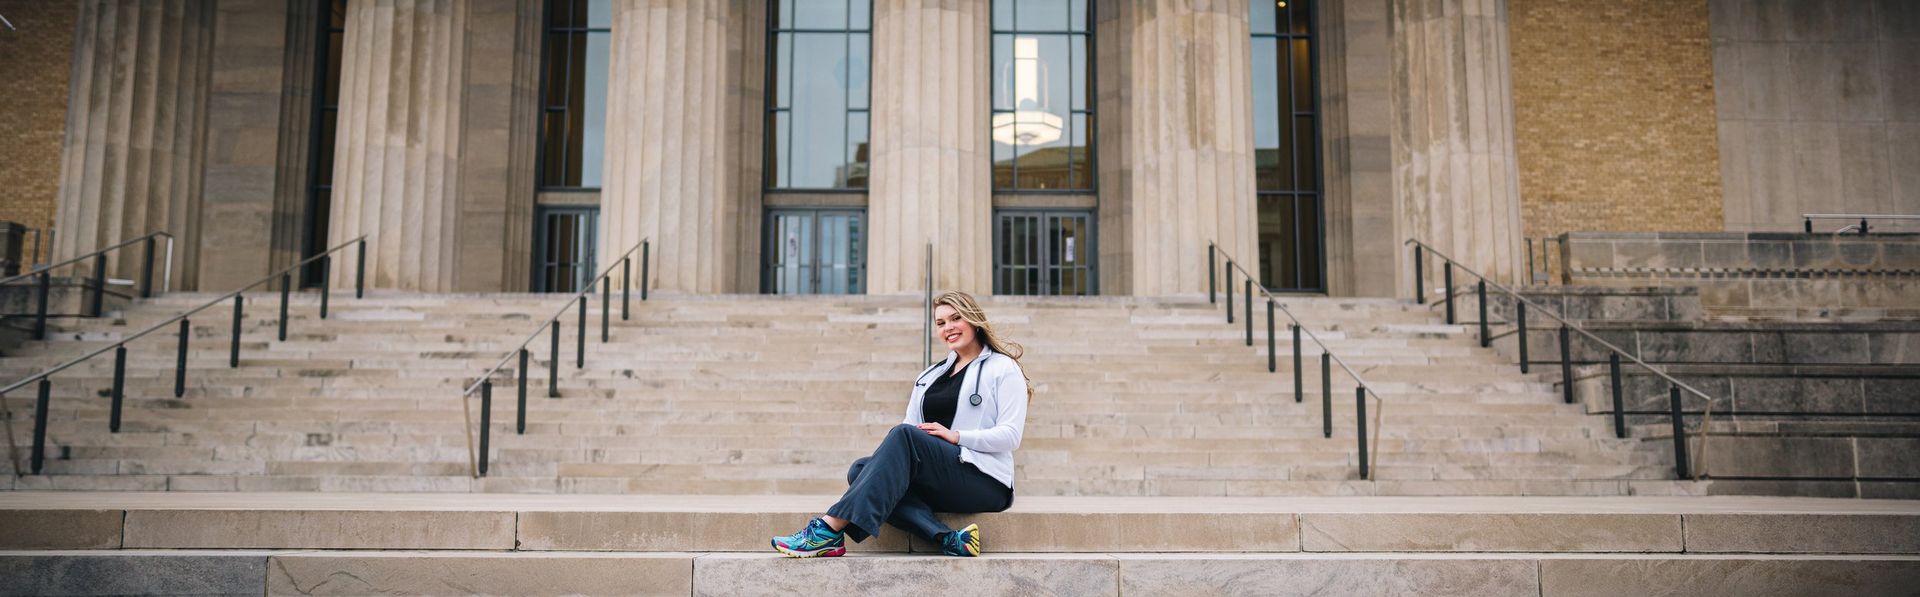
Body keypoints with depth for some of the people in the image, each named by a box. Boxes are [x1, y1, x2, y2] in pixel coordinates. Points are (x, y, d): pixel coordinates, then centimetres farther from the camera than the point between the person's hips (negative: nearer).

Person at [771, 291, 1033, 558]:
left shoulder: (1003, 369, 7)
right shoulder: (930, 376, 25)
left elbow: (1011, 435, -4)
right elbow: (912, 425, 14)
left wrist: (956, 436, -16)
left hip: (984, 481, -6)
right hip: (936, 485, 6)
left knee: (905, 435, -30)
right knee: (860, 469, -22)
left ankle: (831, 530, -37)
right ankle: (946, 538, -37)